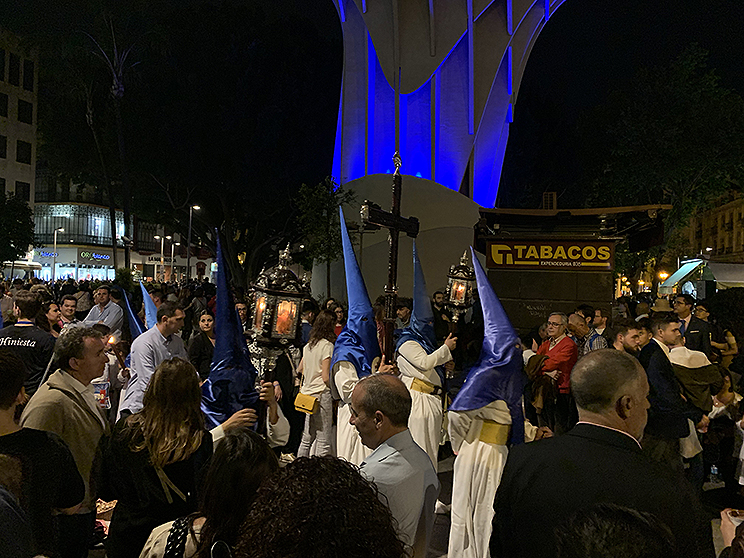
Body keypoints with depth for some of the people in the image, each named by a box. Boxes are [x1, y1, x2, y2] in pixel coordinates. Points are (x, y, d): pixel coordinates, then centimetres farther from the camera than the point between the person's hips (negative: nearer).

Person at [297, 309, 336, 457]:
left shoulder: (308, 345, 10)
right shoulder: (327, 345, -12)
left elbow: (300, 369, 21)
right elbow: (326, 377, -16)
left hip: (308, 393, 8)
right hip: (322, 395, -8)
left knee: (307, 438, 15)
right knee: (324, 440, -1)